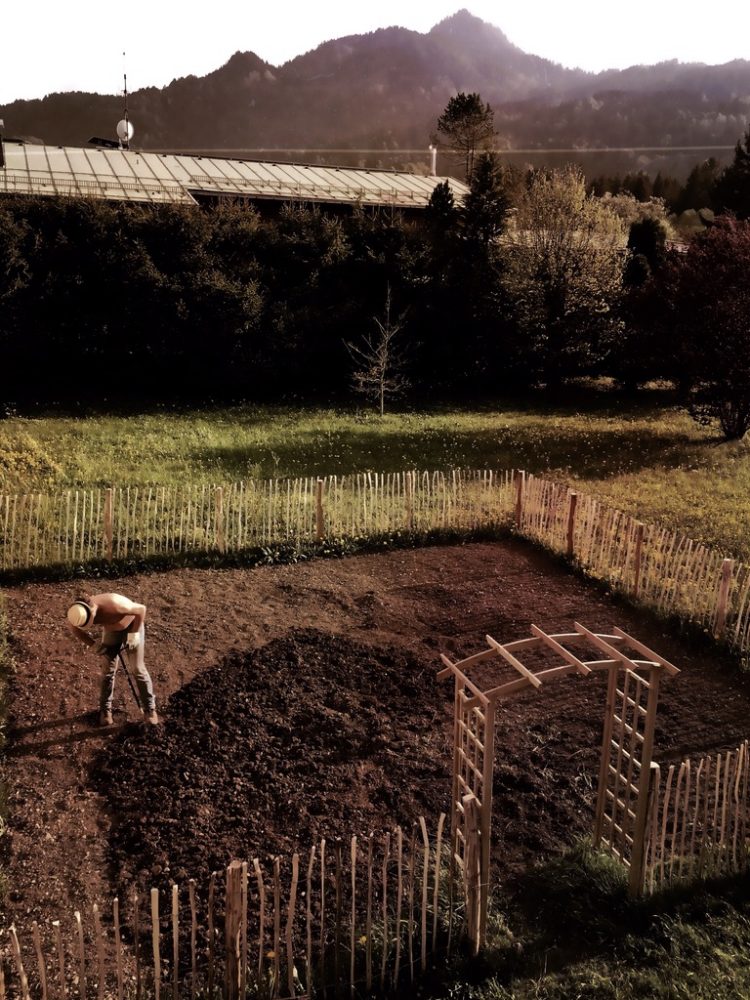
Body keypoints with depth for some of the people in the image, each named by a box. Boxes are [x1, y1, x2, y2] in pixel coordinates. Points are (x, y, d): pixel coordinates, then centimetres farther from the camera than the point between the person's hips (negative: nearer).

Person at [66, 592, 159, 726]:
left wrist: (134, 634, -24)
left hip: (132, 626, -4)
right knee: (108, 670, 2)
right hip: (111, 629, 4)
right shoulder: (81, 613, -27)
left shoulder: (114, 605, -44)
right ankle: (105, 709, 20)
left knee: (138, 668, -4)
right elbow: (72, 625, -4)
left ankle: (150, 708, 7)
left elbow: (141, 609, -30)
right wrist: (93, 644, -9)